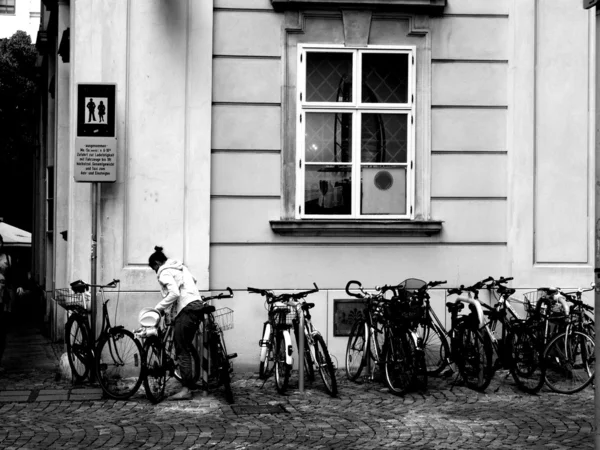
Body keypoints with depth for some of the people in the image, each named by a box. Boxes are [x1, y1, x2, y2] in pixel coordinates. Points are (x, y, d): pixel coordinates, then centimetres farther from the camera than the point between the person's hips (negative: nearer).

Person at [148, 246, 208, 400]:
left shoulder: (165, 272, -5)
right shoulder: (180, 267, 21)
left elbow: (174, 293, -18)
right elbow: (193, 280, 22)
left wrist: (159, 307, -10)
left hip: (186, 309, -9)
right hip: (197, 305, 9)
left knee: (182, 350, -8)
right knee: (186, 346, 13)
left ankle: (186, 389, -12)